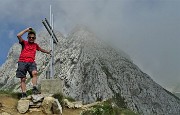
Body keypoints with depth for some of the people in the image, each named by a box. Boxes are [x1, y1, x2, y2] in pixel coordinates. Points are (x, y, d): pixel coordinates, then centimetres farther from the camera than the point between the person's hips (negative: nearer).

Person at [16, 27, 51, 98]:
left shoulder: (35, 45, 20)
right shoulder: (24, 43, 8)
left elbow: (41, 49, 41)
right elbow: (18, 35, -9)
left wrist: (48, 52, 56)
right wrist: (26, 30, -3)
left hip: (31, 62, 2)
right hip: (22, 62, -2)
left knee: (34, 73, -28)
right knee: (23, 79, -5)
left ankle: (34, 89, -31)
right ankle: (24, 94, -5)